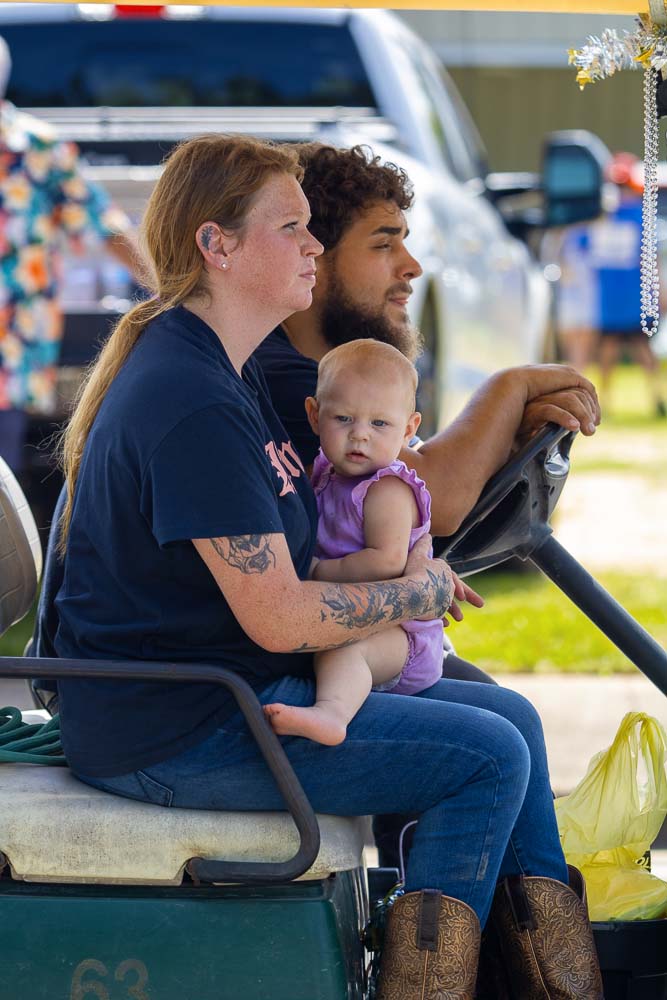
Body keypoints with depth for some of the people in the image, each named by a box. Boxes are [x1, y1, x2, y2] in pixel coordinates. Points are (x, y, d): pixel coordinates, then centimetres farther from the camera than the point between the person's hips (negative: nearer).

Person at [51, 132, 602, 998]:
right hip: (175, 740, -11)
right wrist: (420, 591, -8)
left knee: (513, 716, 10)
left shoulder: (223, 368, 13)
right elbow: (279, 618, -24)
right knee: (490, 758, -14)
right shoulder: (193, 406, -23)